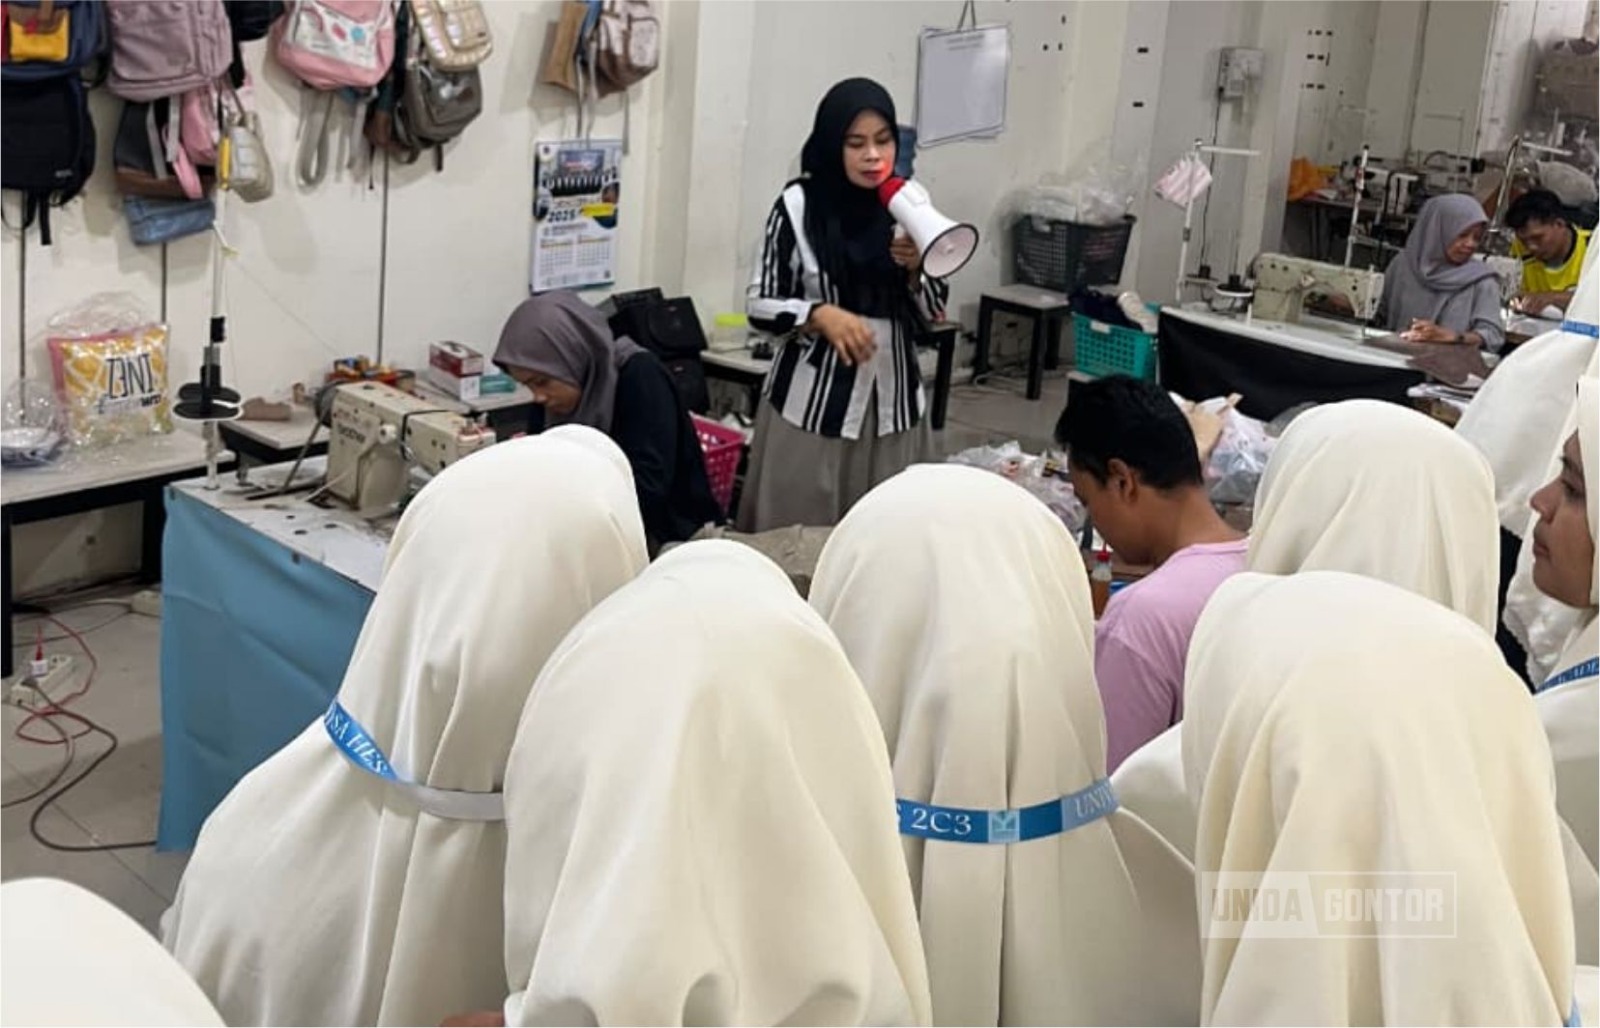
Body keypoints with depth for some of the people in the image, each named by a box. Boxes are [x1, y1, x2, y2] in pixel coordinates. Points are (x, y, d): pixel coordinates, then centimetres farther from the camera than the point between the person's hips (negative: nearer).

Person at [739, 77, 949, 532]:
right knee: (798, 535, 0)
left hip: (893, 399, 3)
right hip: (813, 398, -3)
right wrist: (821, 314, -20)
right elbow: (759, 303, -4)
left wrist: (915, 269, -10)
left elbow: (934, 310, 10)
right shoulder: (798, 204, -7)